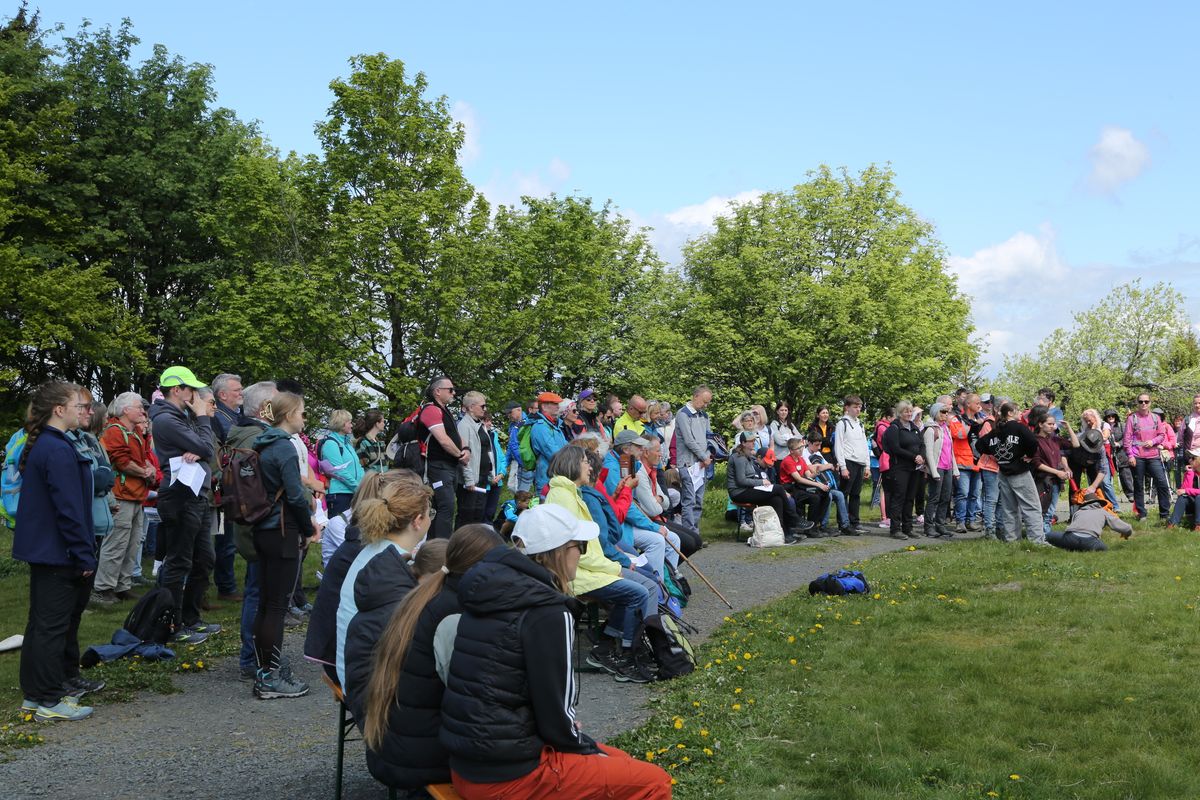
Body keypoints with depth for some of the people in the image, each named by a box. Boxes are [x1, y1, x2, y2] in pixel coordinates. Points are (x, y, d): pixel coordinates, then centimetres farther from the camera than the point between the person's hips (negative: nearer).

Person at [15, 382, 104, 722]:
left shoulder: (39, 446, 12)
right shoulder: (58, 450, -21)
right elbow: (69, 508, -23)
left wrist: (84, 551, 21)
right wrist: (84, 554, -18)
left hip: (43, 549, 10)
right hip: (57, 553, -10)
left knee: (65, 615, 20)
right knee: (51, 624, -4)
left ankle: (66, 679, 33)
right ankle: (46, 700, 3)